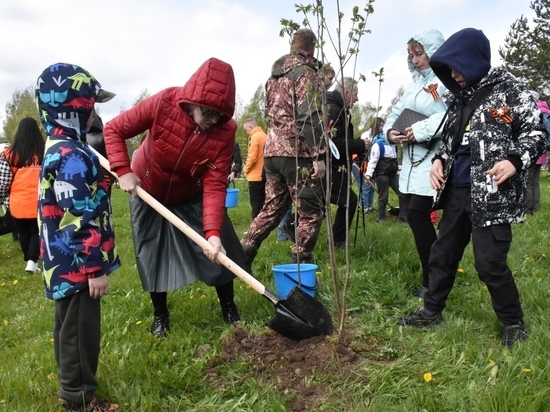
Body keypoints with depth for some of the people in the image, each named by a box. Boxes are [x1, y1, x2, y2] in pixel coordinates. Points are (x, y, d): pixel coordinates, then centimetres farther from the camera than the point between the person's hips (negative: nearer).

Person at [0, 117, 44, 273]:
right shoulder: (45, 152, -1)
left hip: (18, 203, 0)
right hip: (39, 202, 0)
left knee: (24, 233, 16)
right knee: (37, 232, 14)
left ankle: (29, 260, 25)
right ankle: (32, 261, -1)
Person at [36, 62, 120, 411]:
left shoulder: (58, 149, 10)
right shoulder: (73, 157, -23)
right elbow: (82, 220, -25)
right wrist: (95, 269, -19)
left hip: (66, 261, 10)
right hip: (77, 263, -10)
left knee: (71, 326, 23)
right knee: (80, 329, 5)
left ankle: (74, 383, 41)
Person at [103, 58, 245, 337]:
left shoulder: (225, 130, -27)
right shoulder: (163, 104, -31)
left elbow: (214, 185, -28)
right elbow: (113, 129, -18)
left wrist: (212, 231, -38)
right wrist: (123, 171, -29)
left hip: (190, 196, 1)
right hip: (147, 192, -1)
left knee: (220, 251, -1)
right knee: (152, 256, 7)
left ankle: (229, 309, 20)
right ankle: (160, 314, 28)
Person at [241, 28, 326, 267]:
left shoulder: (275, 75, 20)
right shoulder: (306, 72, -5)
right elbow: (308, 118, -16)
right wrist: (318, 155, -18)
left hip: (272, 150, 8)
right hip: (297, 153, -8)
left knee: (272, 208, 15)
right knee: (310, 213, 1)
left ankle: (241, 257, 13)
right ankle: (300, 267, 2)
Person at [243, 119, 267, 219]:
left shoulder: (255, 137, -11)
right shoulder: (264, 136, 12)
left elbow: (252, 157, -17)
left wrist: (246, 169, -1)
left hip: (255, 176, -8)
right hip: (264, 175, 8)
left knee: (256, 204, -4)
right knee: (262, 203, 12)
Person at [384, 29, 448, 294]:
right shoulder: (414, 83, 20)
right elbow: (396, 112, 17)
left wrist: (421, 131, -23)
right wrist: (390, 132, -3)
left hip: (435, 159, -8)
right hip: (412, 160, 8)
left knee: (417, 215, -11)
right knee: (413, 215, 8)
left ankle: (432, 280, 4)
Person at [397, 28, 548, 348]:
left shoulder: (509, 88, -4)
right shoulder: (461, 96, 15)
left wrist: (515, 161, -23)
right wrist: (439, 160, 5)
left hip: (494, 194, -7)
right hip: (458, 190, 7)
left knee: (490, 263, -4)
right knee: (443, 253, 13)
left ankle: (514, 323, 18)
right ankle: (431, 311, 29)